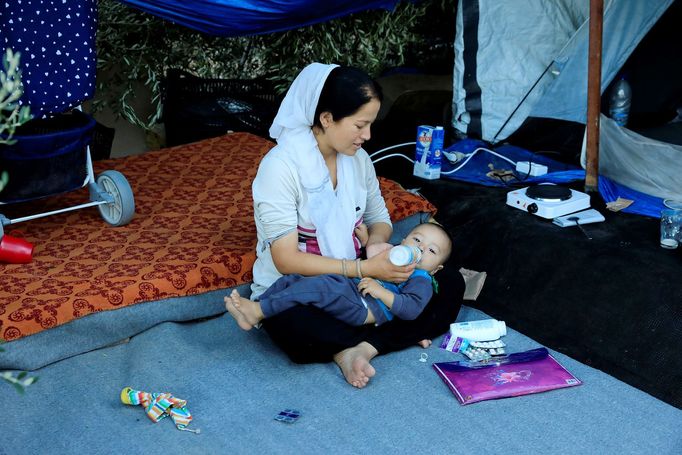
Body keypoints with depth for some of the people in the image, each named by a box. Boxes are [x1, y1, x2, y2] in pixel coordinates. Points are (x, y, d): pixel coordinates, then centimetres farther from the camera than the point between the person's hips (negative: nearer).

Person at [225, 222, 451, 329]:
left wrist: (381, 291, -18)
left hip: (362, 308, -8)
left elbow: (411, 309, -11)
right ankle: (254, 317, -8)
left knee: (319, 286, -30)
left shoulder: (422, 280, 6)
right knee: (292, 279, -2)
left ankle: (258, 311, -30)